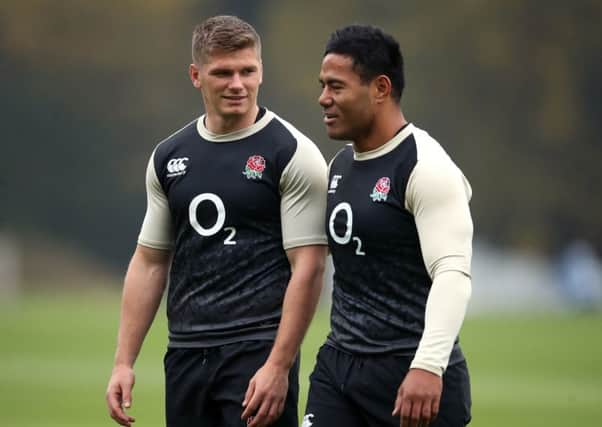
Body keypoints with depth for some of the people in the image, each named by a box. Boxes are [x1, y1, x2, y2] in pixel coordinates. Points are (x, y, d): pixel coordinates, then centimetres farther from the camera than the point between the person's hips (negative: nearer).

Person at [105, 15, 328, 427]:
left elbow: (308, 268, -10)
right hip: (185, 354, 5)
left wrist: (278, 367, -17)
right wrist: (124, 362, 8)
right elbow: (149, 262, 15)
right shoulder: (169, 157, 11)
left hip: (258, 351, -5)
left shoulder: (292, 153, -5)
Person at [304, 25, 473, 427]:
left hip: (412, 378, -8)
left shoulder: (427, 168, -13)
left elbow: (452, 274, -23)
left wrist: (428, 367, -34)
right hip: (338, 364, 8)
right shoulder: (341, 166, 14)